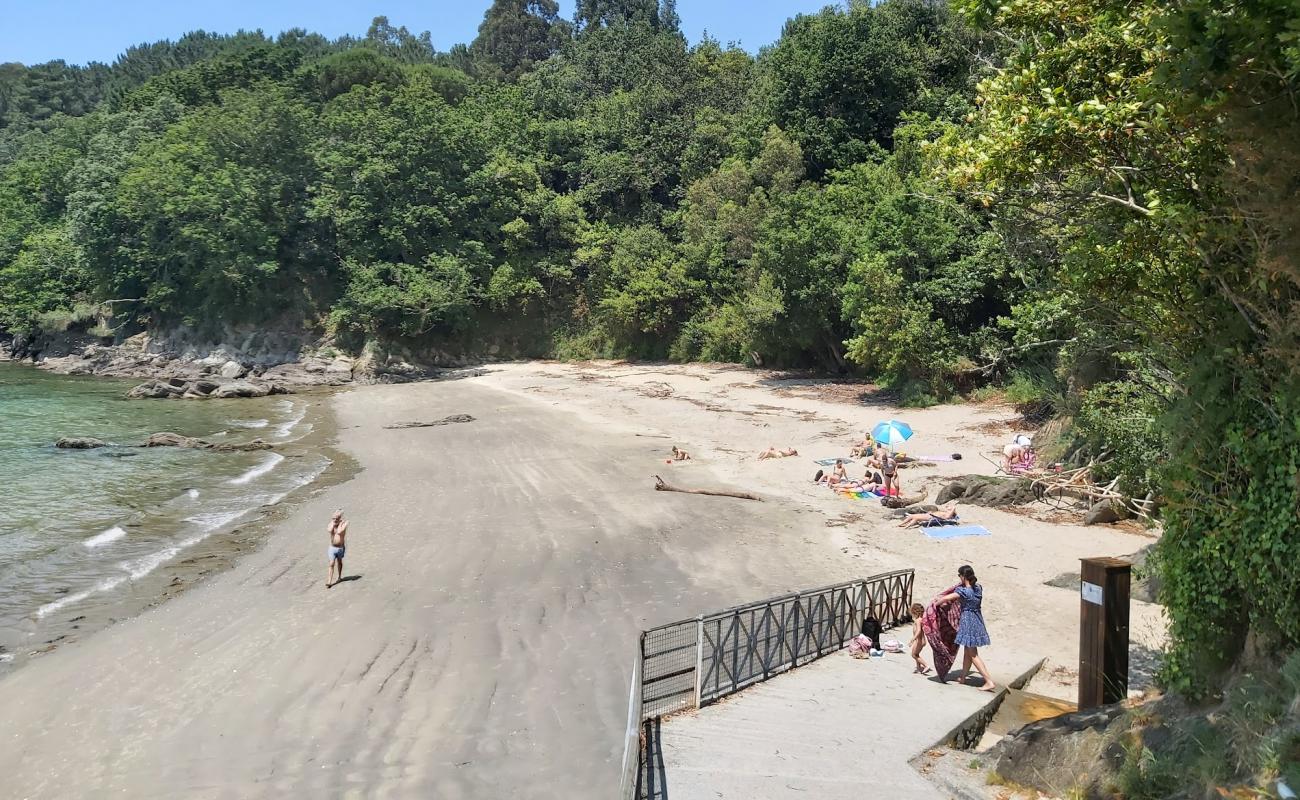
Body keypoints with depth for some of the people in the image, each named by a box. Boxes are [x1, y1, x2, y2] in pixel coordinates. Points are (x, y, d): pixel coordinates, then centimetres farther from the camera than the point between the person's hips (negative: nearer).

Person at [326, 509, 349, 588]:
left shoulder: (344, 523, -12)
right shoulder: (331, 523, -3)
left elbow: (339, 532, -30)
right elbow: (330, 530, -26)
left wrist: (340, 522, -20)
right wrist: (333, 522, -16)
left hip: (340, 547, -1)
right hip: (332, 547, 1)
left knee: (339, 562, 18)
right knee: (331, 564, -5)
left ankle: (339, 577, 36)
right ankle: (329, 581, -6)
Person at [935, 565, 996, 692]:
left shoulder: (963, 591, -21)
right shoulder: (978, 588, 1)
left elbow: (945, 598, -24)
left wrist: (936, 603, -6)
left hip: (968, 621, -8)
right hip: (978, 620, 8)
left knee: (973, 655, -2)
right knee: (967, 652, 21)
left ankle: (990, 682, -5)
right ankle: (963, 676, 34)